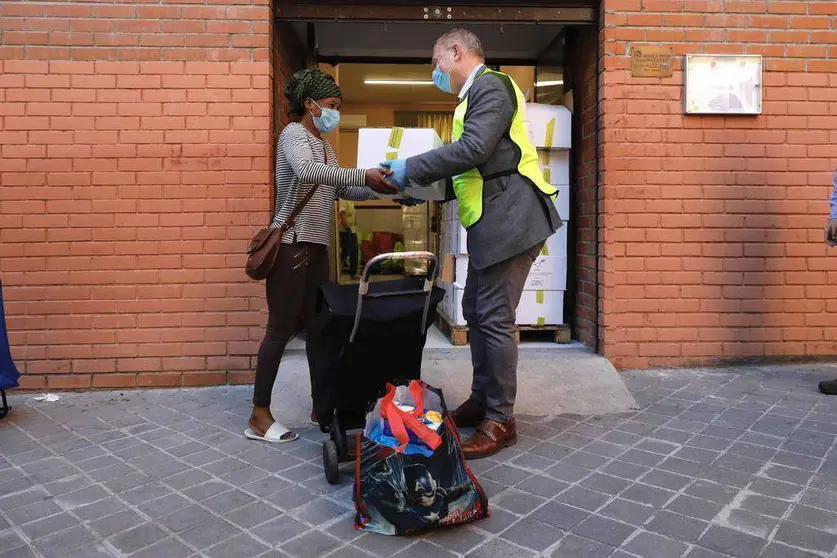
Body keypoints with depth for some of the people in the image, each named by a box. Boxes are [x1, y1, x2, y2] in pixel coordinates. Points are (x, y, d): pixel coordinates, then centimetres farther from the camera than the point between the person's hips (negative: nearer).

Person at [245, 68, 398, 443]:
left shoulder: (324, 145, 19)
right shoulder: (293, 134, -7)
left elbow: (342, 190, 17)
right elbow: (307, 171, -28)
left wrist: (379, 187, 2)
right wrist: (364, 175, -31)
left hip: (317, 246, 9)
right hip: (290, 245, -9)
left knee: (318, 326, 10)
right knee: (281, 329, -6)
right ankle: (259, 415, 3)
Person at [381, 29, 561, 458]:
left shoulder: (490, 86, -8)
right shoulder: (476, 94, 22)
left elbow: (473, 149, -22)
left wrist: (410, 169, -14)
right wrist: (421, 188, 15)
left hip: (508, 219, -10)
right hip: (489, 222, 10)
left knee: (495, 320, -6)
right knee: (476, 312, 14)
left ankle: (500, 420, 6)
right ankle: (481, 400, 27)